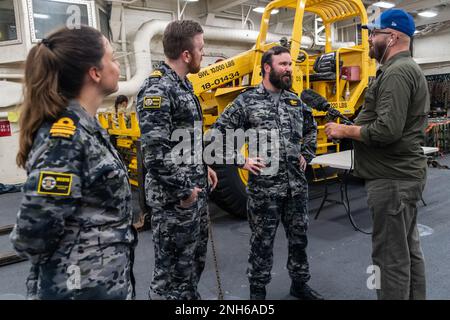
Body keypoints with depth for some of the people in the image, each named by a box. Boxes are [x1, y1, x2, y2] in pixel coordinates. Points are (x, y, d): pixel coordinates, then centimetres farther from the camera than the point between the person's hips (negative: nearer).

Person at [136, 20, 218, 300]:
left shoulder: (183, 85, 12)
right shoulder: (157, 89, -19)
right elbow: (155, 151, -24)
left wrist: (203, 167, 16)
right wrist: (182, 192, -18)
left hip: (195, 187, 10)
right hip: (174, 196, -10)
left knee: (196, 256, 22)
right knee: (173, 264, 5)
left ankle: (191, 295, 42)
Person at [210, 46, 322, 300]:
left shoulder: (295, 100, 10)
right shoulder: (247, 101, -7)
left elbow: (311, 129, 27)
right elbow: (219, 133, -7)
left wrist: (306, 156, 15)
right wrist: (242, 161, -11)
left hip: (297, 185, 5)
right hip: (264, 188, -5)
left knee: (299, 238, 17)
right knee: (263, 242, 8)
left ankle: (300, 284, 37)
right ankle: (258, 290, 27)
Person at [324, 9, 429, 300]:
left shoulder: (396, 72, -17)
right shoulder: (409, 68, 18)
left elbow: (387, 130, -26)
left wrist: (344, 130, -13)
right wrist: (355, 125, 11)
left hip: (392, 178, -11)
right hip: (405, 173, 11)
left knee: (391, 256, 0)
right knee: (409, 250, 19)